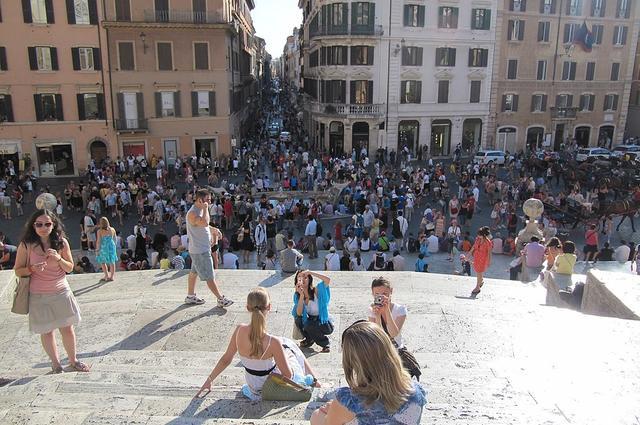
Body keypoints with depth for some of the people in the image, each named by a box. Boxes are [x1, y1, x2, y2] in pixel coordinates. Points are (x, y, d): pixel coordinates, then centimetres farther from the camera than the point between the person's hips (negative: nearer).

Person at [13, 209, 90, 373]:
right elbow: (18, 271, -2)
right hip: (39, 296, -1)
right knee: (46, 331, 9)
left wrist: (59, 258, -15)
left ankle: (73, 360, 28)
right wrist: (32, 269, -22)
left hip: (61, 292, 1)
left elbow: (70, 268, 4)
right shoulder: (26, 245, -9)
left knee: (67, 328, 8)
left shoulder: (62, 242, -4)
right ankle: (55, 363, 29)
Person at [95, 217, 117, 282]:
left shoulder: (99, 231, -10)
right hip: (111, 246, 3)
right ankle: (112, 276, 10)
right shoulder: (112, 230, 1)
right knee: (112, 262, 8)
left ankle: (107, 275, 9)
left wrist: (97, 250, -1)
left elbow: (98, 241, -9)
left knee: (102, 262, 12)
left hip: (103, 247, -3)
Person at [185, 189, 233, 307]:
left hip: (202, 248, 10)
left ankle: (190, 296, 30)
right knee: (210, 276, -4)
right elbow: (205, 222, -39)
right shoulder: (192, 213, -23)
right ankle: (221, 299, 2)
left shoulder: (200, 210, 10)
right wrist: (205, 208, -29)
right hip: (199, 251, -10)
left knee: (194, 272, 19)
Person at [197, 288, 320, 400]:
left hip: (252, 385, 5)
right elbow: (288, 375, -22)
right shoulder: (272, 342, -34)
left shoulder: (239, 330, -21)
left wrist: (209, 379, 6)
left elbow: (226, 359, -9)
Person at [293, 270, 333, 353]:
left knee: (309, 325, -30)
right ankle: (309, 340, 7)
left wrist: (309, 272, -35)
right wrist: (301, 295, -28)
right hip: (310, 320, 5)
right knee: (298, 319, -21)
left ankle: (325, 343, -3)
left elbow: (328, 280, -38)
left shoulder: (316, 290, -19)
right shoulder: (297, 295, -7)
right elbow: (299, 313, -20)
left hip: (324, 323, -5)